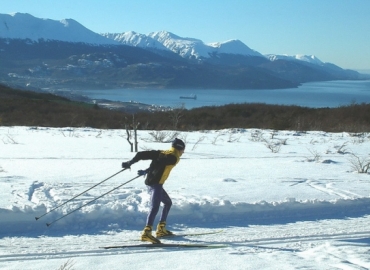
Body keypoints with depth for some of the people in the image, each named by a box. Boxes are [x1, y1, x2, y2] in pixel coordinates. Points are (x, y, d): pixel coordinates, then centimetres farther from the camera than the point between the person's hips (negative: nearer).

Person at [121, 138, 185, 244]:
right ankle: (147, 232, -35)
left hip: (150, 181, 9)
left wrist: (129, 163, 10)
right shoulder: (174, 157, -5)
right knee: (155, 207, -20)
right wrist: (145, 171, -17)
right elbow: (159, 163, -21)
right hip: (156, 183, -9)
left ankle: (161, 229, 24)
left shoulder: (162, 153, 17)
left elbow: (142, 154, 8)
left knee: (168, 202, 23)